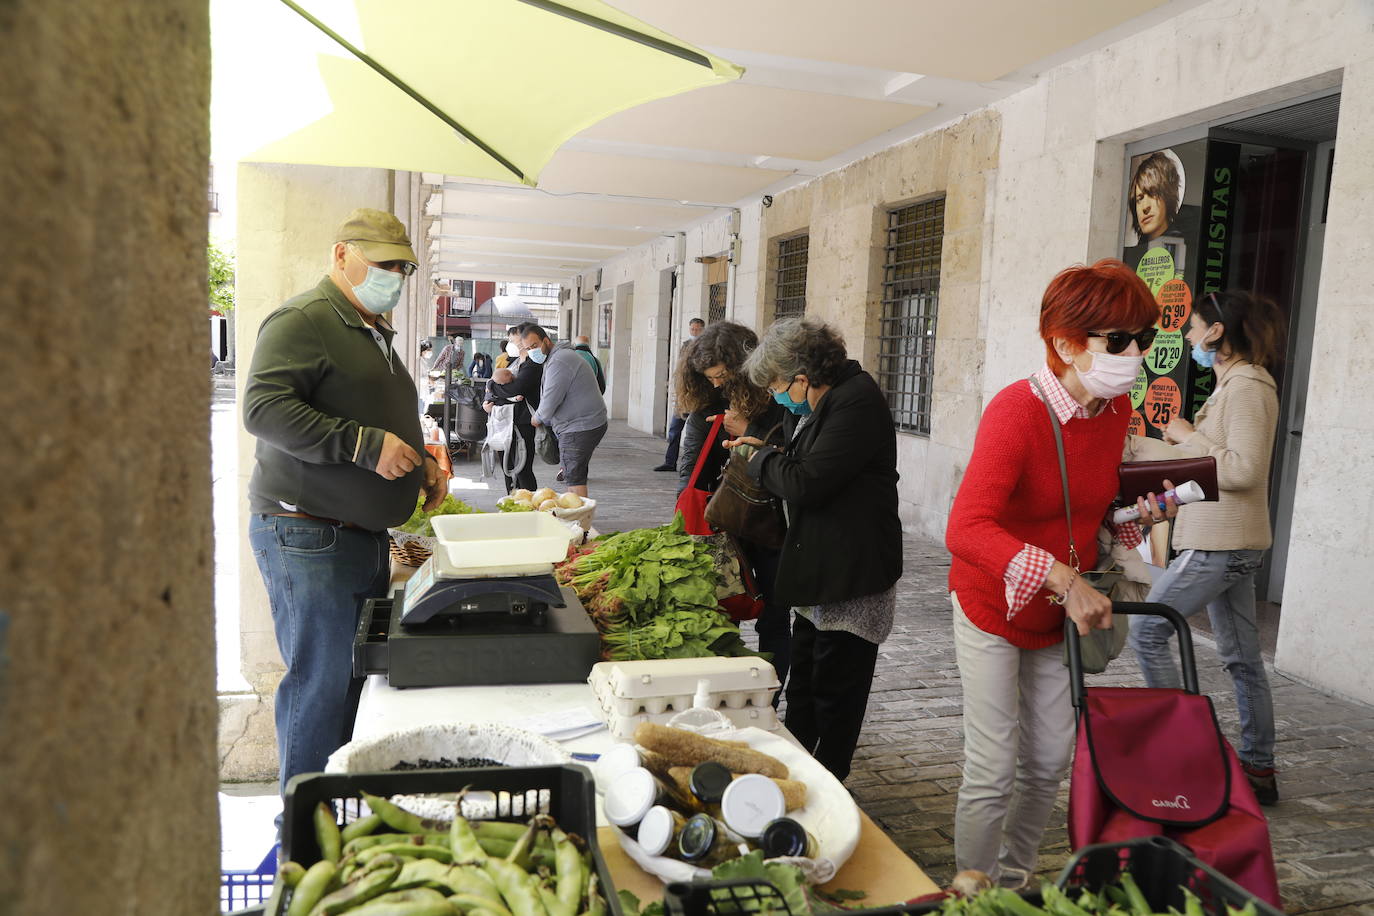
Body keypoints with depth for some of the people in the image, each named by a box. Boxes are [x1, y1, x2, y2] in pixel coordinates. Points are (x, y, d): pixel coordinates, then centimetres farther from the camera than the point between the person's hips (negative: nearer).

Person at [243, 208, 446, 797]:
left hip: (365, 536, 9)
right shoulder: (303, 320, -10)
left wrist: (420, 463, 14)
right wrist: (366, 444, -25)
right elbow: (264, 408, -22)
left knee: (364, 675, 13)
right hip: (307, 538, -9)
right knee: (322, 682, -3)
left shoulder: (375, 331, 21)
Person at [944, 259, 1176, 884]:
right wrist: (1062, 578, -44)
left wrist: (1135, 511, -4)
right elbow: (966, 530, -40)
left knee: (1049, 762, 16)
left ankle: (1014, 880, 38)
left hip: (1061, 616, 7)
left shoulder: (1118, 409, -4)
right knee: (993, 772, -2)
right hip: (993, 609, -7)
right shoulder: (1017, 409, -27)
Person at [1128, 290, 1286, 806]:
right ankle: (1259, 770, 22)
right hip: (1228, 544, 10)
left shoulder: (1247, 388, -14)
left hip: (1220, 544, -10)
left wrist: (1188, 436, -15)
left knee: (1148, 632, -6)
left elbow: (1244, 470, -23)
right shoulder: (1233, 385, 16)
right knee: (1242, 658, 13)